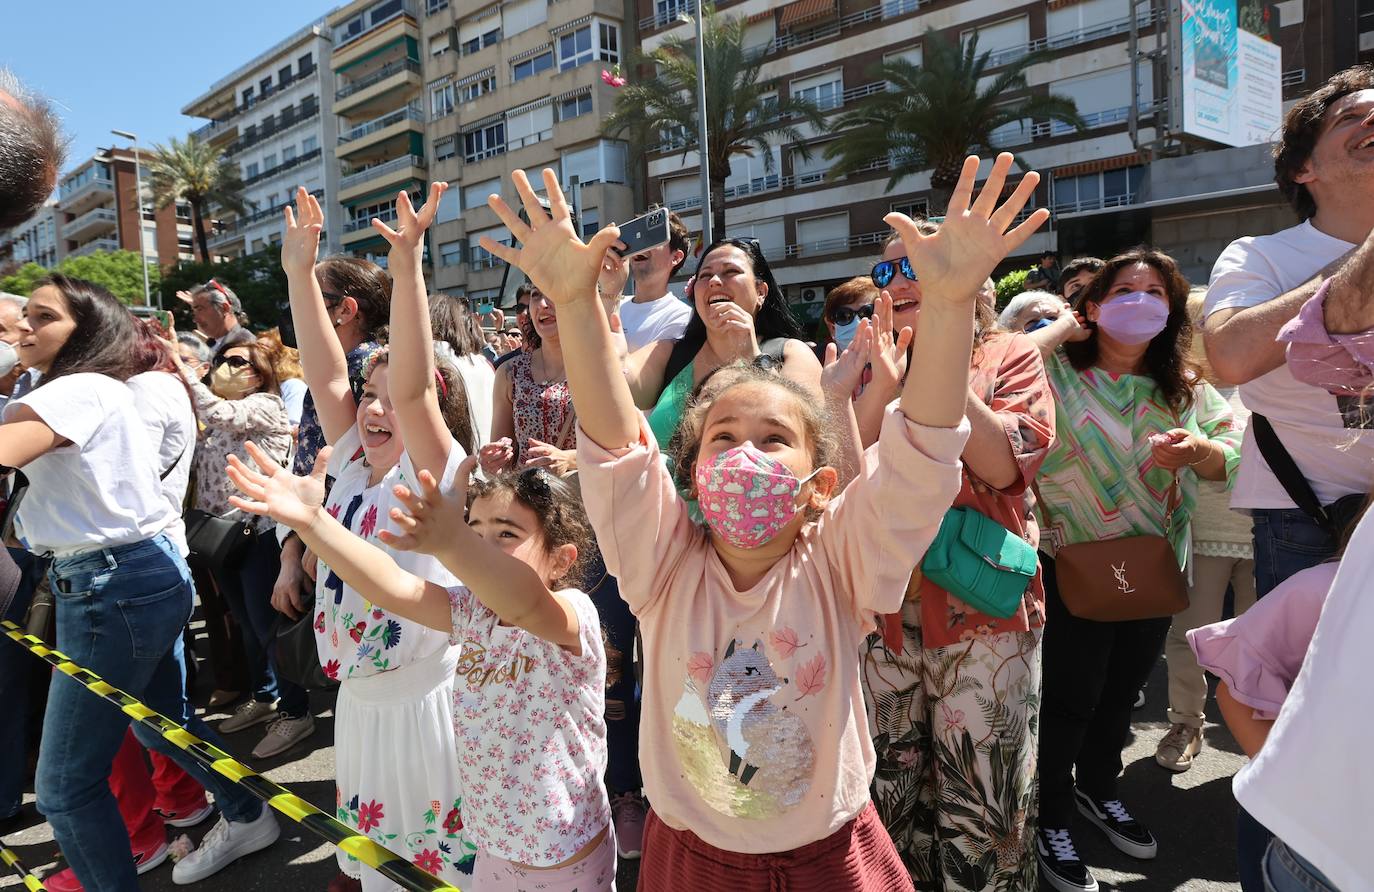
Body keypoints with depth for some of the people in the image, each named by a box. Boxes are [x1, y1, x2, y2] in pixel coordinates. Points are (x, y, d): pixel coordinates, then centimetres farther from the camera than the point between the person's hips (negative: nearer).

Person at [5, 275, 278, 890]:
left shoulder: (82, 389, -15)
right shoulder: (91, 389, 18)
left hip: (114, 585, -11)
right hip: (148, 574, 11)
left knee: (64, 787, -2)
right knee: (160, 719, 28)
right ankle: (248, 817, 45)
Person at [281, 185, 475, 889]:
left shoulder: (437, 477, -16)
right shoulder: (354, 466, 1)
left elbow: (411, 388, -31)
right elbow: (326, 377, -5)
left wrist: (407, 267, -38)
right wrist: (300, 270, -8)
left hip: (423, 697, -6)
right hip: (357, 694, 7)